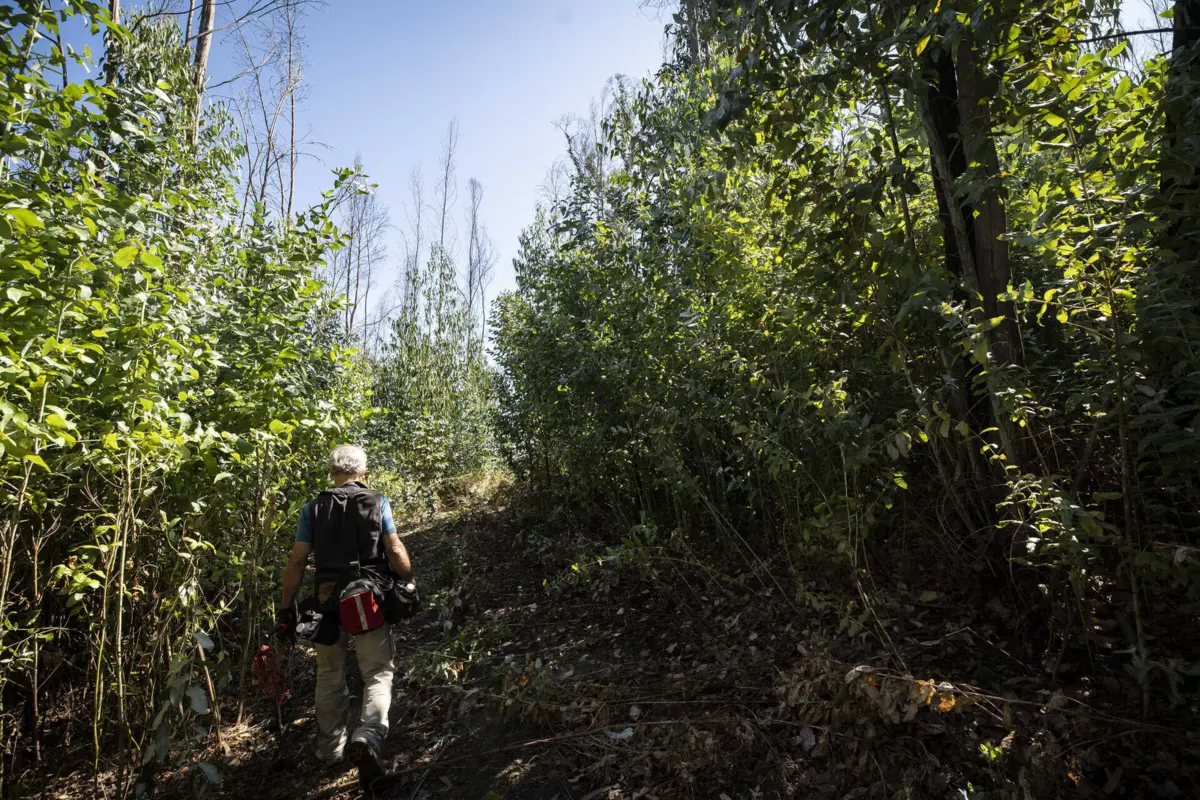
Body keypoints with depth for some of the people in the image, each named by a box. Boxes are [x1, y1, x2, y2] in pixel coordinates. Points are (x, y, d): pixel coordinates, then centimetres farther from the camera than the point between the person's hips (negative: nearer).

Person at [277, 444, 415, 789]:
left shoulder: (313, 509, 2)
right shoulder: (377, 502, -3)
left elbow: (297, 561, 1)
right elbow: (395, 549, -7)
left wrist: (286, 607, 7)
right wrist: (410, 582, 6)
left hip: (328, 600, 3)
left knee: (330, 676, 19)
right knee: (378, 672, 5)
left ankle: (330, 749, 31)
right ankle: (368, 737, -16)